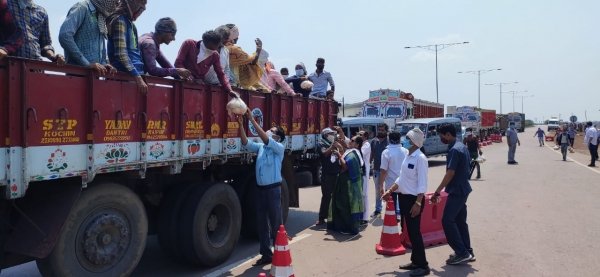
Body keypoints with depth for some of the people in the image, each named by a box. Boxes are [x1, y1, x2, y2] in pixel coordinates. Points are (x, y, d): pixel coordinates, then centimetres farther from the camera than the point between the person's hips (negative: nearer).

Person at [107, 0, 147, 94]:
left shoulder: (128, 21, 17)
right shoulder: (120, 20, -8)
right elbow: (121, 54, -18)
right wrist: (138, 77, -24)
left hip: (134, 73, 8)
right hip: (127, 75, -8)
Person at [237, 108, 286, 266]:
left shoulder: (279, 148, -5)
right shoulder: (260, 147, 12)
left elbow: (265, 139, -20)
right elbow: (246, 143, 0)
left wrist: (252, 120, -22)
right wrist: (241, 124, -11)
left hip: (273, 189, -6)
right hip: (261, 189, 6)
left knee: (276, 223, 0)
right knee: (261, 222, 10)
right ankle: (266, 254, 21)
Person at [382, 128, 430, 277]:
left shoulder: (420, 158, -17)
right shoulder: (407, 155, 8)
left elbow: (422, 184, -20)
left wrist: (418, 203, -23)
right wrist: (390, 191, 15)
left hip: (414, 199, -8)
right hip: (404, 197, 8)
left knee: (415, 232, -2)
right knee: (410, 231, 15)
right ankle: (415, 261, 28)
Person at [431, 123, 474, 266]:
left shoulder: (454, 150, -19)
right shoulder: (462, 147, 12)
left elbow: (450, 174, -23)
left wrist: (437, 191, -17)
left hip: (456, 191, -10)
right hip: (463, 189, 10)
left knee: (447, 221, -7)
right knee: (460, 221, 14)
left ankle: (462, 253, -4)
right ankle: (467, 252, 20)